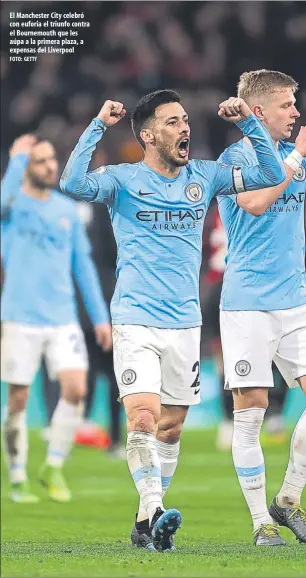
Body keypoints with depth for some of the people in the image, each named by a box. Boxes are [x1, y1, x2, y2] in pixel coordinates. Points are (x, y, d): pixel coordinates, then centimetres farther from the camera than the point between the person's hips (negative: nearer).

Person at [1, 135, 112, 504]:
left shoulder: (67, 209, 11)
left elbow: (83, 264, 17)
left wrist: (100, 316, 14)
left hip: (62, 318, 4)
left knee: (75, 389, -11)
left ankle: (53, 467, 6)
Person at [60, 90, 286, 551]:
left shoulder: (202, 177, 9)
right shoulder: (124, 180, -2)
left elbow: (272, 175, 8)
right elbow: (72, 184, -20)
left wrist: (249, 123, -3)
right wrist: (99, 126, -21)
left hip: (185, 323, 4)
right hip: (136, 322, -4)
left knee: (171, 427, 8)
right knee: (142, 420, -19)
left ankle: (147, 524, 16)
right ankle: (154, 511, -22)